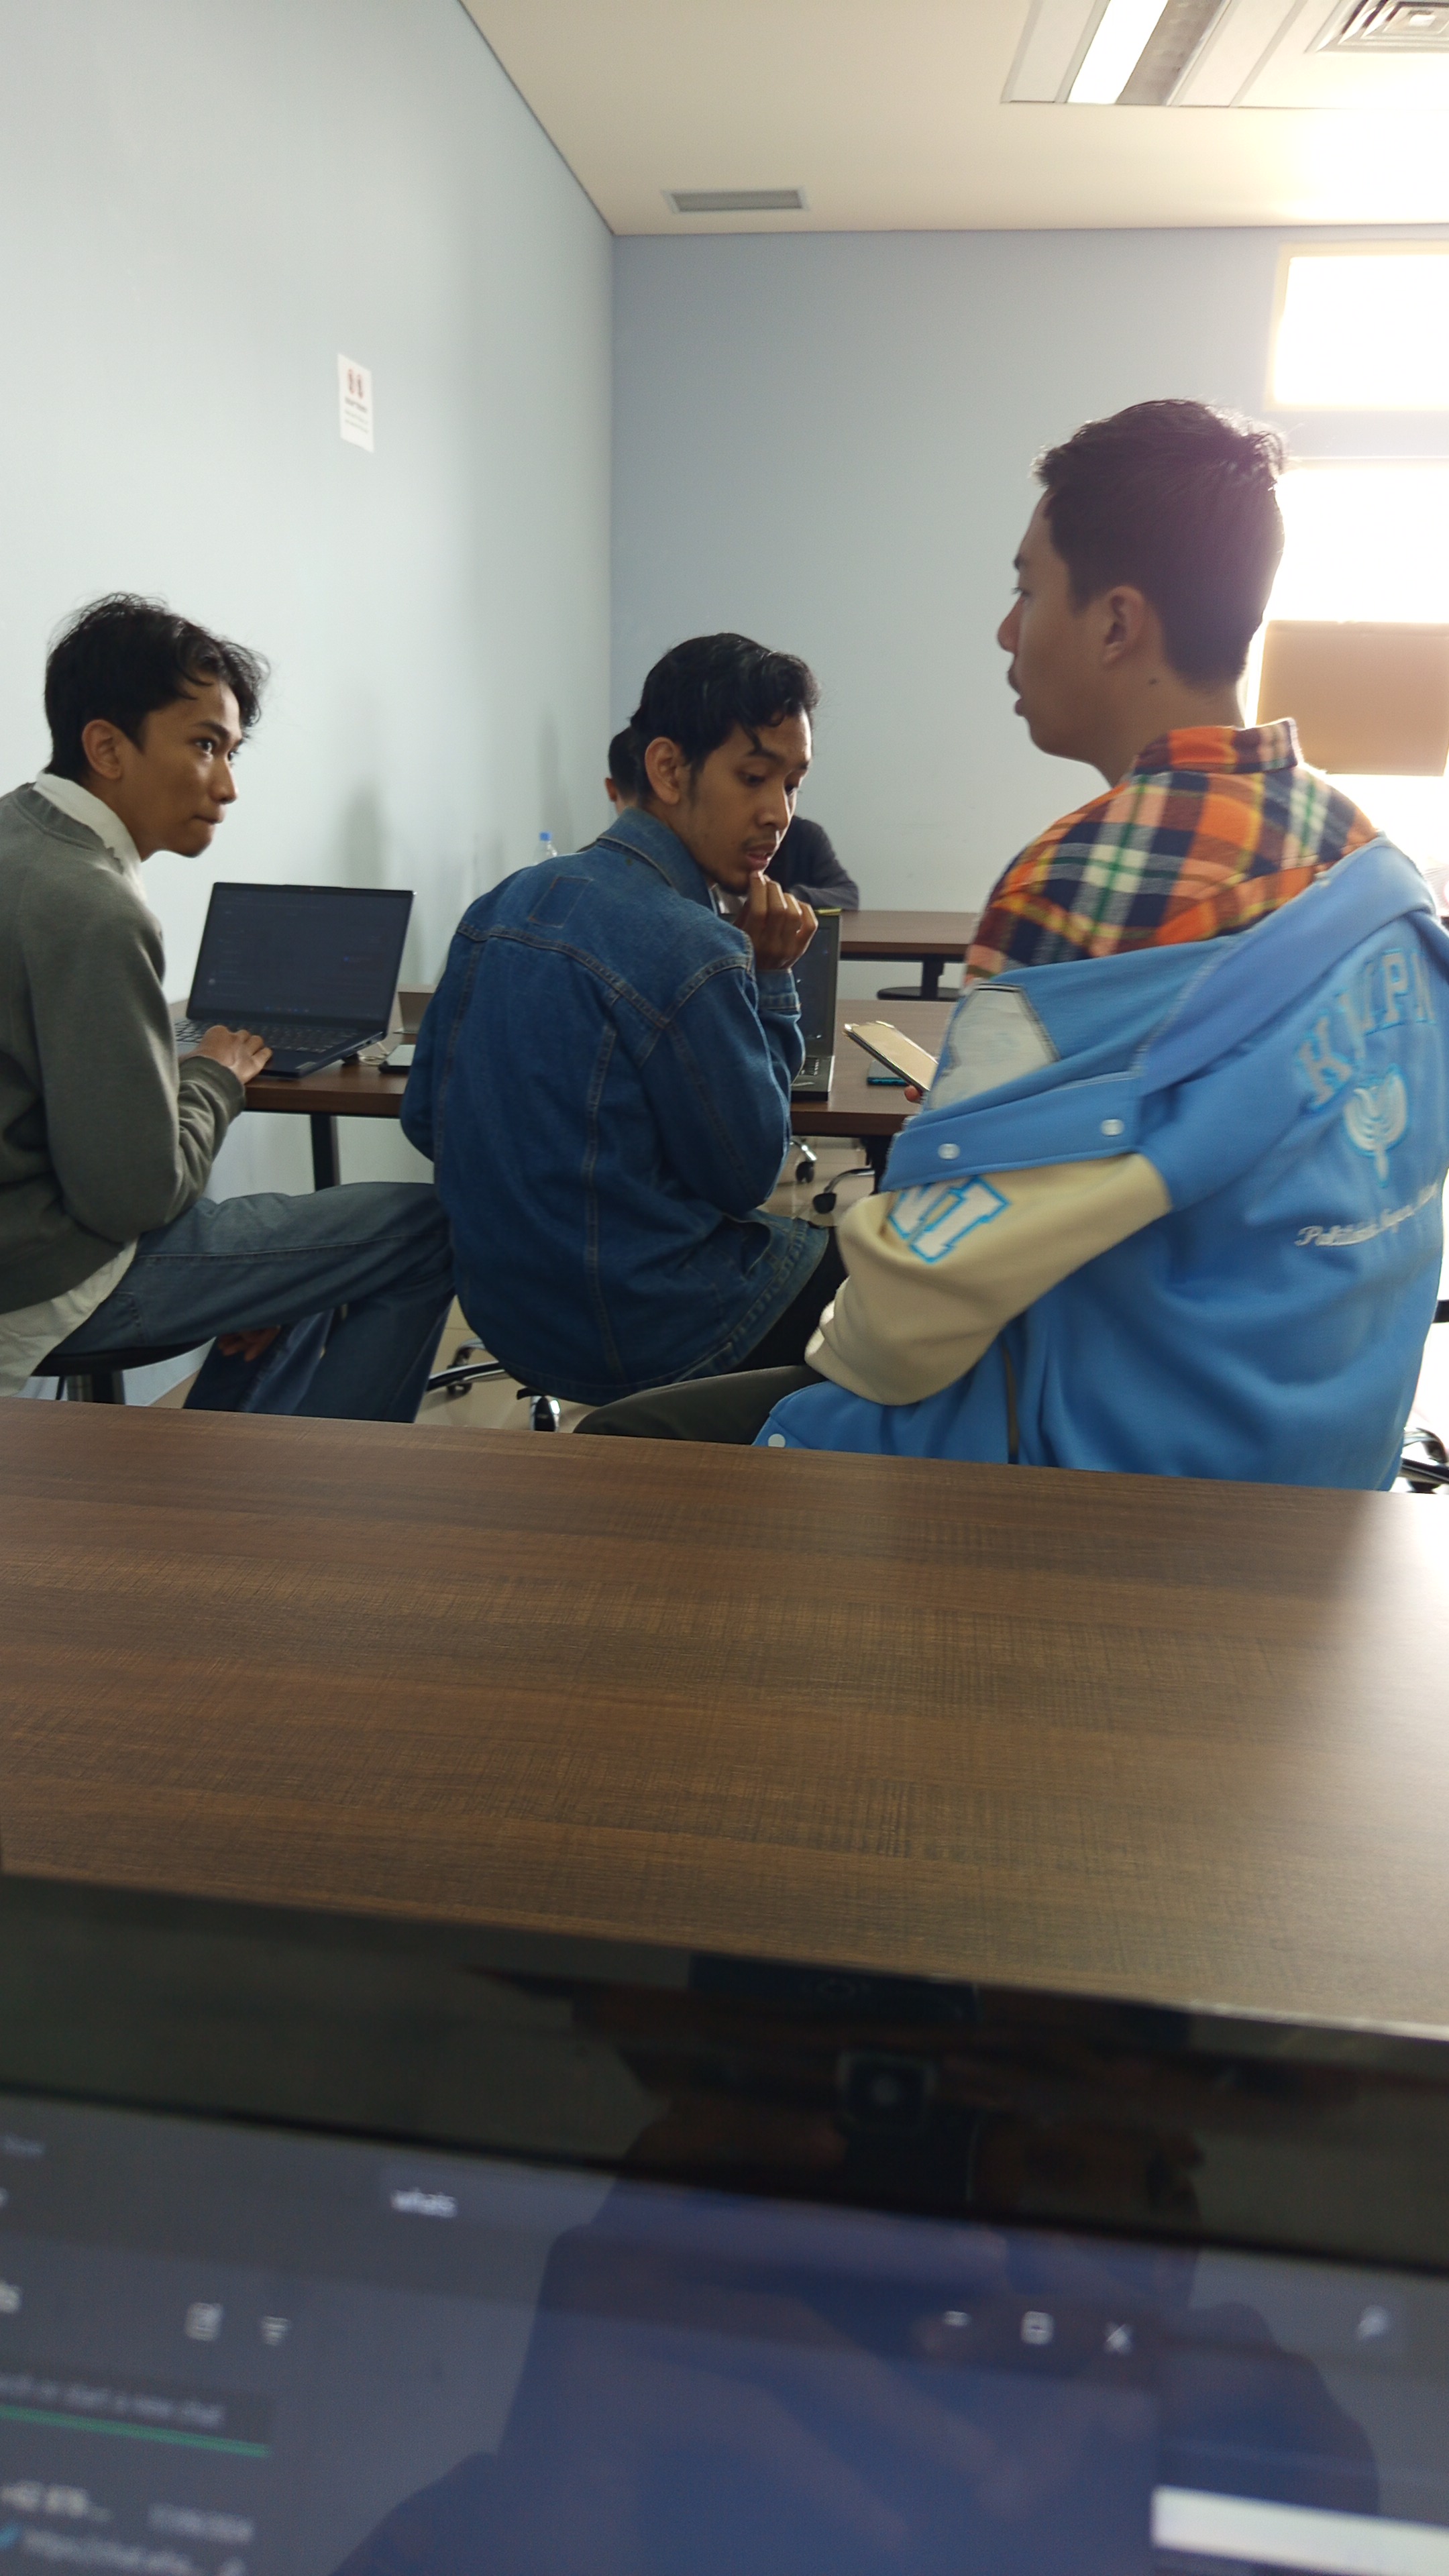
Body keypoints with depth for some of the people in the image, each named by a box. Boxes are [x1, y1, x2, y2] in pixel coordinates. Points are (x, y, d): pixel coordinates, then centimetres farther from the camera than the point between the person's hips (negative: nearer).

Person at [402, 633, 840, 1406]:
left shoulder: (498, 908, 2)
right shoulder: (693, 952, -23)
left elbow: (424, 1120, 8)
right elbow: (747, 1176, -12)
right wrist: (771, 979, -7)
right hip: (646, 1337, -8)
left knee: (814, 1242, 26)